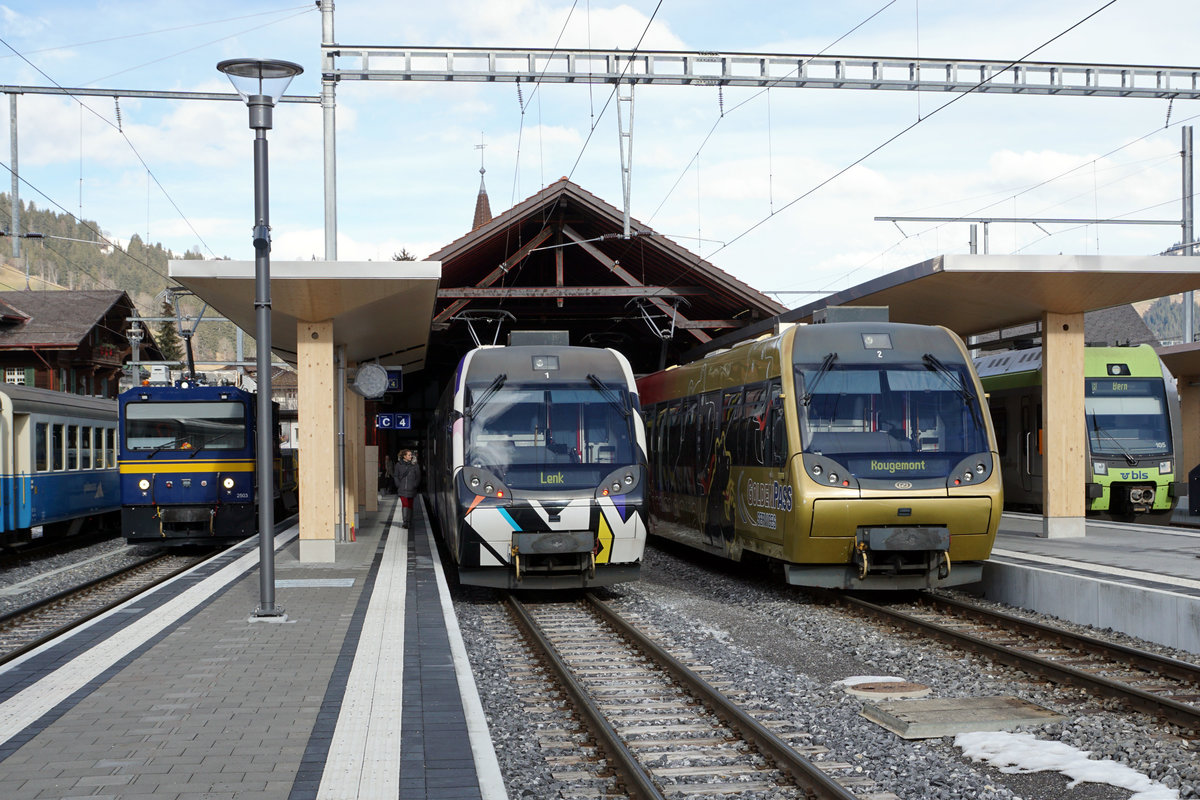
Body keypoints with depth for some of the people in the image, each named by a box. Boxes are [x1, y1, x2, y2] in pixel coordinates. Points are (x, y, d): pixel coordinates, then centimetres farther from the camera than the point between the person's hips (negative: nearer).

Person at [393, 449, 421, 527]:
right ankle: (405, 521, -17)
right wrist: (398, 485, -3)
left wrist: (415, 485, -4)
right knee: (404, 503, -13)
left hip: (411, 488, 2)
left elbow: (418, 477, 7)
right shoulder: (399, 464, 1)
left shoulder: (415, 465, 2)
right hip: (402, 488, -2)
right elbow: (396, 476, 8)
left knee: (410, 504, 10)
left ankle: (409, 520, 23)